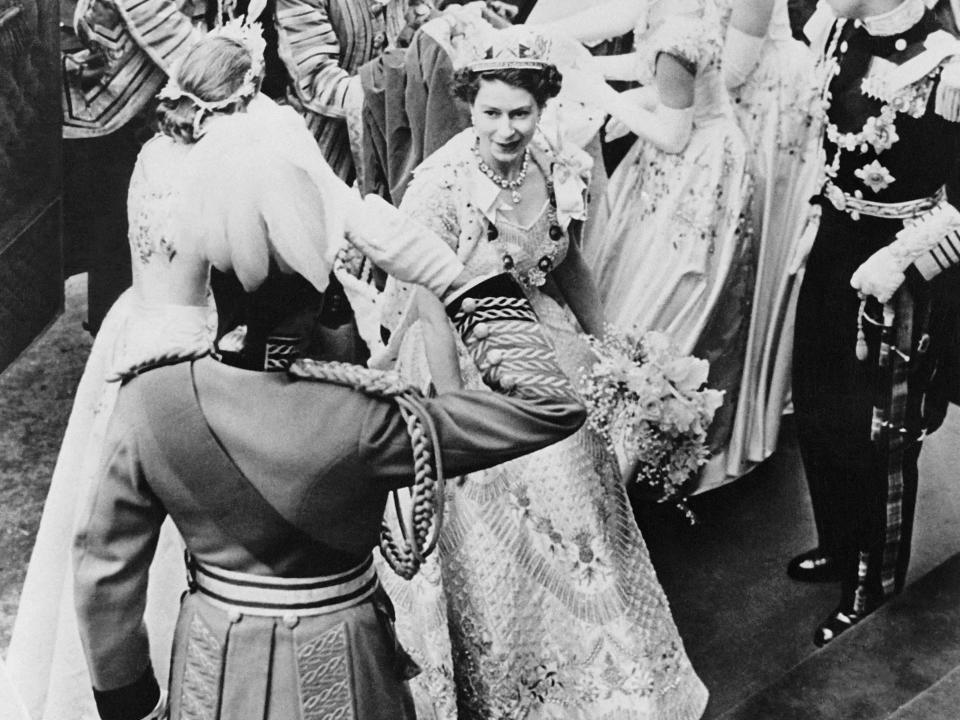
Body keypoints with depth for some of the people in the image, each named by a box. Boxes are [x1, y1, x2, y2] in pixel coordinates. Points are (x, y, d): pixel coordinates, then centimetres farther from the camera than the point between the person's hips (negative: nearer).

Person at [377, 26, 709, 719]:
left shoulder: (565, 170, -8)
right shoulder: (438, 188, -23)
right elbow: (436, 310, -20)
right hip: (463, 357, -5)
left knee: (576, 513, 16)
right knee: (482, 528, 9)